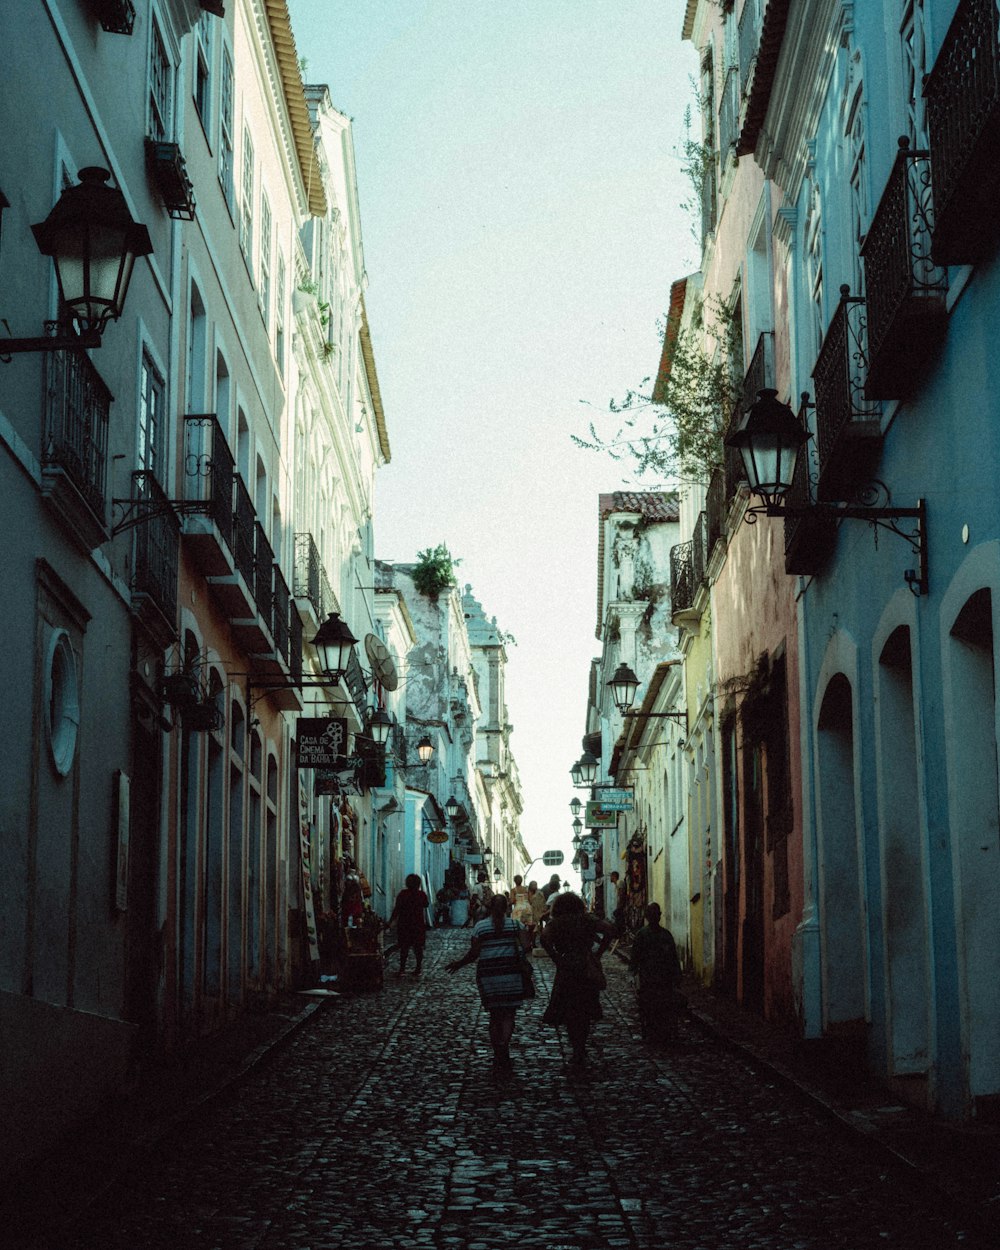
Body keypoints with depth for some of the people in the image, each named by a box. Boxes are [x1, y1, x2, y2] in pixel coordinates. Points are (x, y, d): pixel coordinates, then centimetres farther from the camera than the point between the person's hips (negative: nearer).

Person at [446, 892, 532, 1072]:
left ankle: (498, 1057, 16)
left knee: (494, 1015, 12)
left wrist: (458, 964, 13)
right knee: (509, 1014, 4)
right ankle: (504, 1045, -21)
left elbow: (473, 954, -3)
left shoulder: (480, 927, -1)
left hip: (488, 974, 1)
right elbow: (525, 946, -10)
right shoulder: (515, 924, 1)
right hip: (511, 974, -1)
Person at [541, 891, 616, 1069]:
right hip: (590, 969, 3)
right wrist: (598, 953, 0)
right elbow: (610, 929, -5)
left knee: (569, 1012, 4)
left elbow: (544, 937, -18)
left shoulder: (556, 922, 2)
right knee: (585, 1010, 16)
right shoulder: (587, 919, 8)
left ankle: (577, 1053, -5)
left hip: (567, 969, -2)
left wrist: (556, 958, -10)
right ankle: (581, 1049, 21)